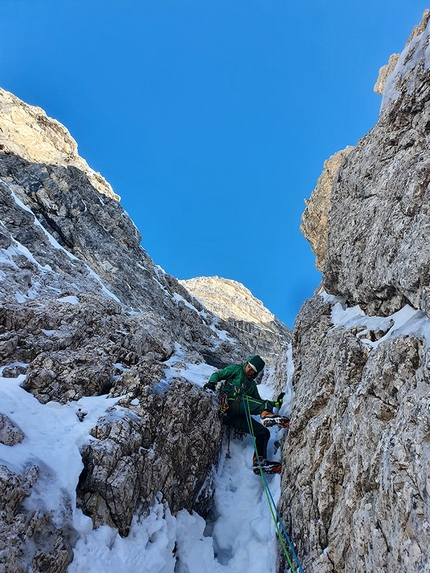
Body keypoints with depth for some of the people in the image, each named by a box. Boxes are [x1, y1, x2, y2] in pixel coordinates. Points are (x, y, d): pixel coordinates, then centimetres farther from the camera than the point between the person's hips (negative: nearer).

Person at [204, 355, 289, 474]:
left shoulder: (252, 385, 32)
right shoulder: (236, 369, 15)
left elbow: (258, 401, 31)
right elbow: (218, 374, 7)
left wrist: (276, 403, 18)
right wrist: (212, 382, -16)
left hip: (237, 415, 7)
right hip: (228, 402, -7)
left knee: (263, 432, -4)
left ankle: (259, 461, -13)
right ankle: (266, 415, -55)